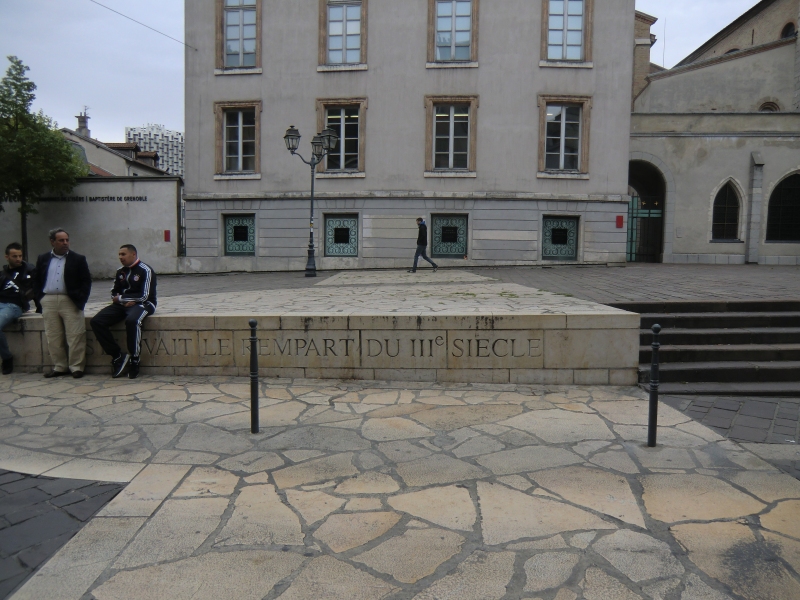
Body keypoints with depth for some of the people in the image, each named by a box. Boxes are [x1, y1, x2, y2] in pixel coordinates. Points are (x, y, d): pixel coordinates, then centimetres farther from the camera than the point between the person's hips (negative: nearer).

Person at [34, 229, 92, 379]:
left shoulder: (78, 259, 2)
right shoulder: (43, 259, 12)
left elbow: (86, 281, -1)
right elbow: (36, 281, 14)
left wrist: (80, 300, -10)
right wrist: (39, 300, 3)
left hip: (70, 302, -3)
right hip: (49, 302, 3)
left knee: (75, 337, -4)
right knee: (53, 337, 7)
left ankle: (76, 367, 4)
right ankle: (59, 367, 17)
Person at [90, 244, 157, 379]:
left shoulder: (145, 271, -6)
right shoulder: (120, 272, 15)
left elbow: (143, 296, -14)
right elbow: (114, 293, 17)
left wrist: (121, 297, -5)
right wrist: (127, 300, -5)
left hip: (142, 304, -7)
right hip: (122, 305, 7)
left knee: (132, 320, -40)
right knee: (96, 321, -15)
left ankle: (134, 360, -24)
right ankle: (118, 356, -13)